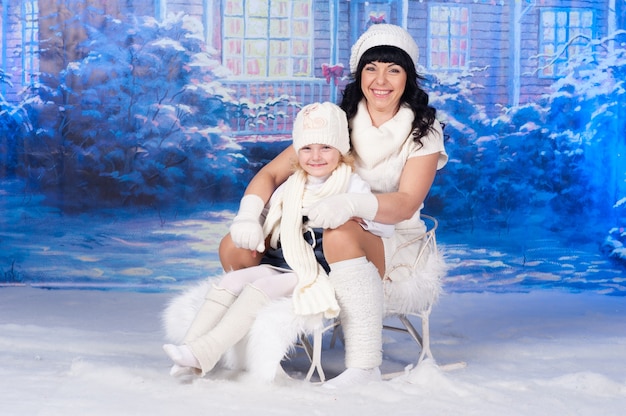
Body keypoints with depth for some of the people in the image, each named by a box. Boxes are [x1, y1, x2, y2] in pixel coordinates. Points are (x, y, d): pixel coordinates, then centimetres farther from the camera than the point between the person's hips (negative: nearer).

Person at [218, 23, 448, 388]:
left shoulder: (423, 131, -5)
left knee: (341, 235, -40)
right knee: (236, 248, -17)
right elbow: (271, 173, 0)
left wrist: (353, 204, -42)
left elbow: (406, 204, -21)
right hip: (322, 236, 4)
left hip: (392, 243, -4)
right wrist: (249, 216, -21)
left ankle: (365, 364, -40)